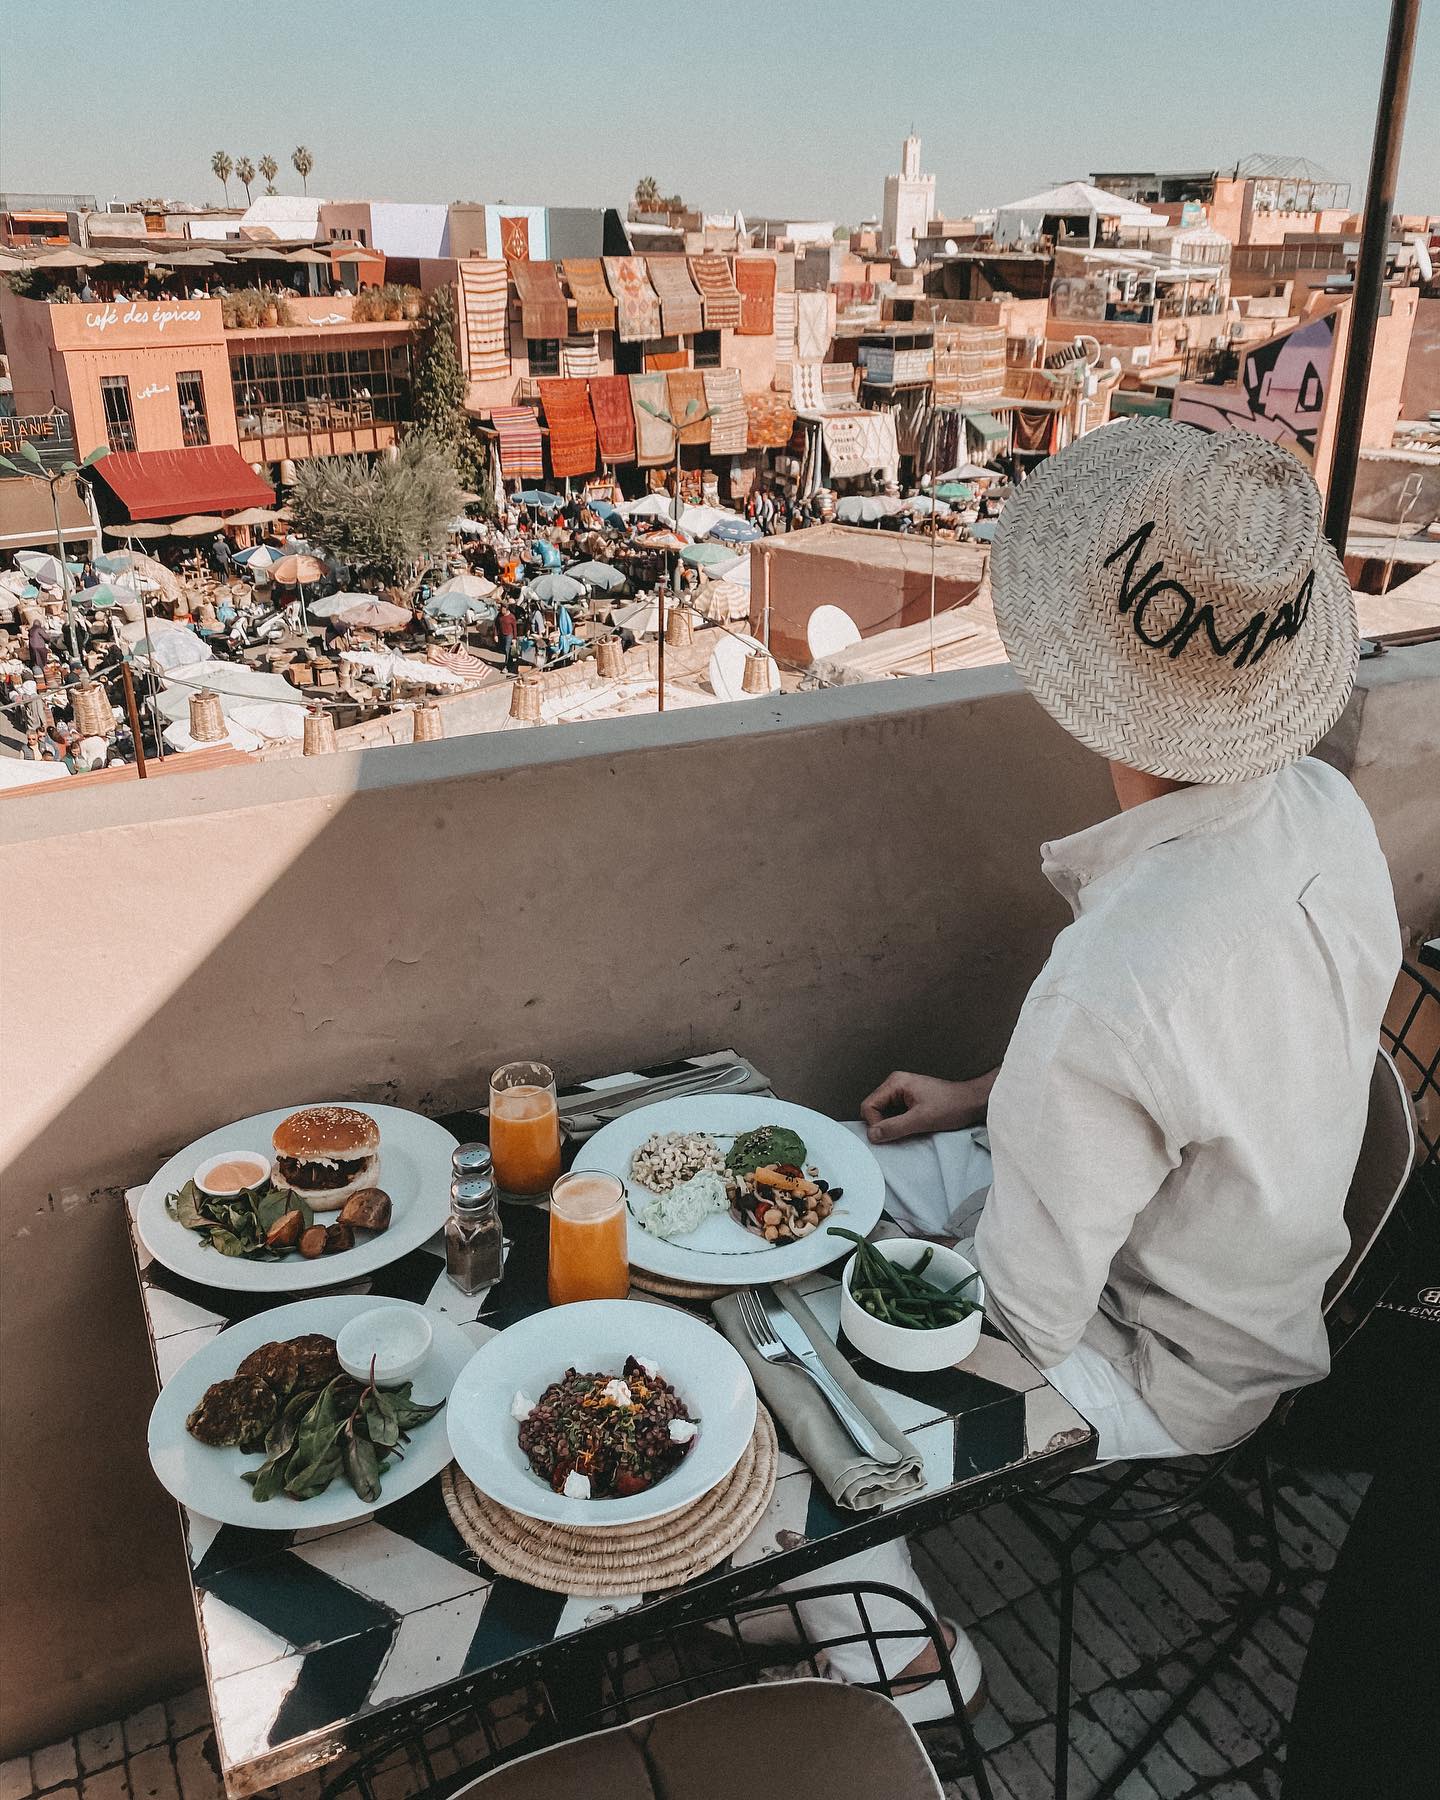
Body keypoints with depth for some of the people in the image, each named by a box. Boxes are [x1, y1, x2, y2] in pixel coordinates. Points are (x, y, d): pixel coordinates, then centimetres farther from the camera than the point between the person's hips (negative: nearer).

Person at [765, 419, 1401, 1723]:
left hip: (1158, 1383, -8)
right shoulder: (1322, 807, -14)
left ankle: (906, 1668, 21)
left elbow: (1025, 1320, -27)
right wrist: (996, 1099, 6)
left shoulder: (1113, 990, -42)